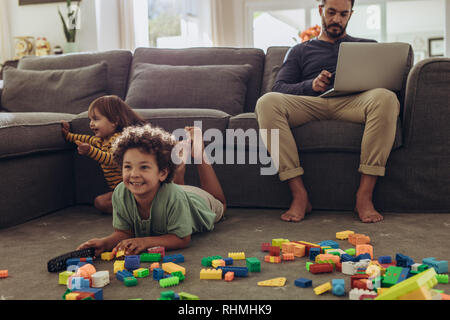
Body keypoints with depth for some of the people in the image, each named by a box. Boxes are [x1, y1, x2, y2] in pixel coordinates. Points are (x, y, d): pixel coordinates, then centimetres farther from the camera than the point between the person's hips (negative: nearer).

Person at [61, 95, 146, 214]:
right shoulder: (101, 139, 14)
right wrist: (68, 135, 39)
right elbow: (90, 139, 37)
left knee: (100, 202, -21)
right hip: (117, 188, 11)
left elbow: (113, 159, -34)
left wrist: (91, 151, -46)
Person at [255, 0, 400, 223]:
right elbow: (279, 88, 14)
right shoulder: (300, 51, 30)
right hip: (311, 103, 1)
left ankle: (364, 196, -33)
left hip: (352, 102, 0)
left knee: (386, 98, -35)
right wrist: (311, 85, -5)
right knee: (266, 102, -30)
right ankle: (299, 195, -32)